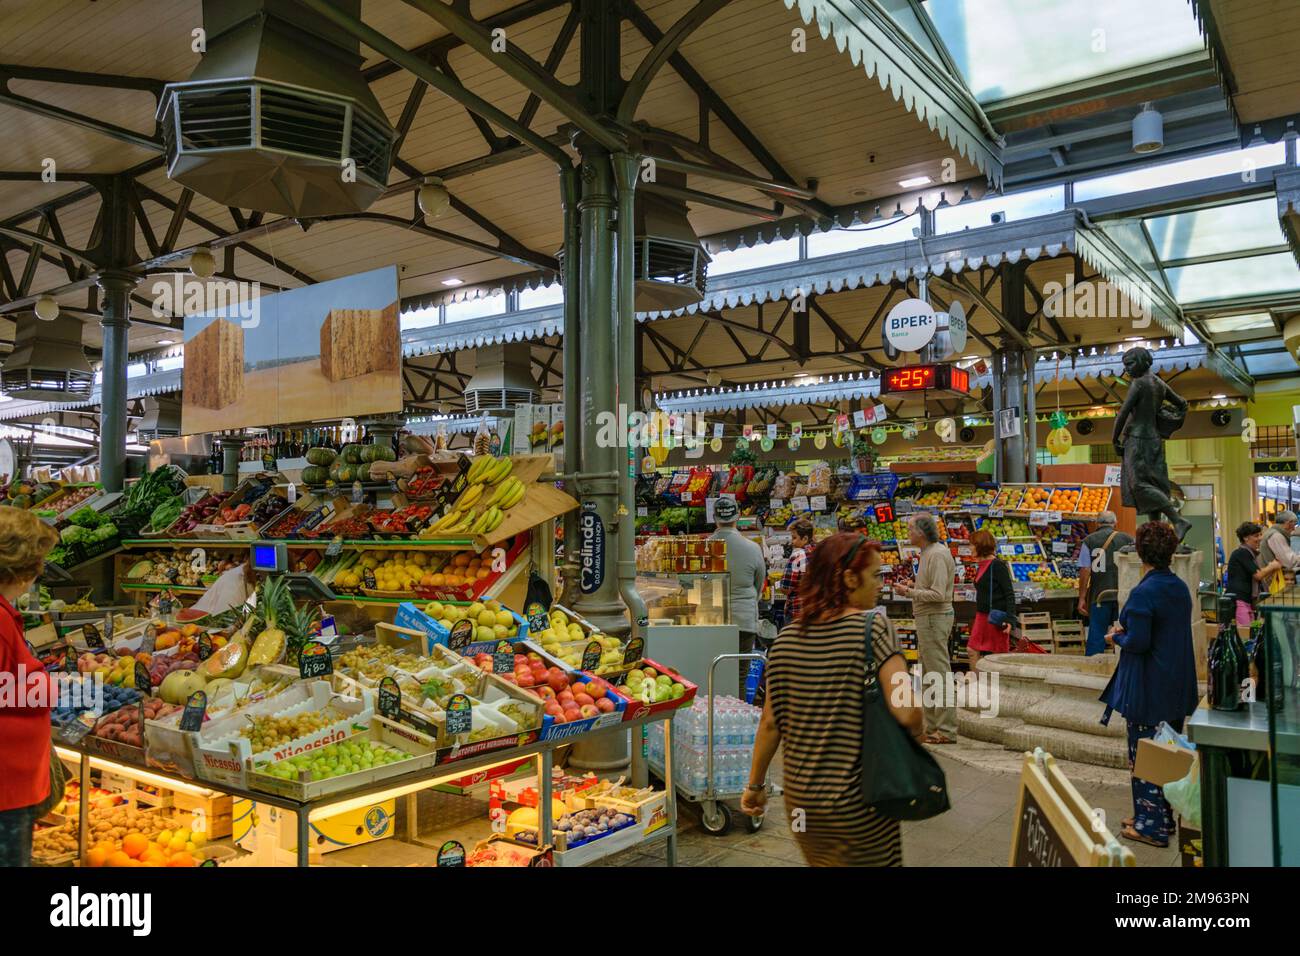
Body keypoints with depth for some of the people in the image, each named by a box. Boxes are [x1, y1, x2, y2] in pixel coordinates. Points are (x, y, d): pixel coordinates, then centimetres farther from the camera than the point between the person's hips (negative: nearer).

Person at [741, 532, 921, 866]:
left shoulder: (787, 637, -2)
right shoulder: (873, 626, -15)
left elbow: (770, 722, 1)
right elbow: (907, 713, -24)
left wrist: (755, 784, 12)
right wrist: (916, 730, -2)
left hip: (799, 796, 5)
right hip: (857, 801, -5)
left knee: (820, 862, 26)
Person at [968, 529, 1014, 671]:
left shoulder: (997, 565, -14)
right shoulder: (982, 565, 11)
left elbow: (1010, 593, -16)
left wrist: (1010, 619, -22)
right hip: (982, 616, 9)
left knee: (997, 655, 1)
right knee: (972, 650, 6)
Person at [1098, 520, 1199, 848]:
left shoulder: (1143, 593, -22)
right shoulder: (1181, 588, 4)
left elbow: (1138, 643, -23)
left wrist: (1117, 636, -3)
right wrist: (1127, 628, 6)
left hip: (1148, 691, -8)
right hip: (1178, 687, 8)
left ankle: (1151, 826, 12)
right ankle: (1167, 816, 31)